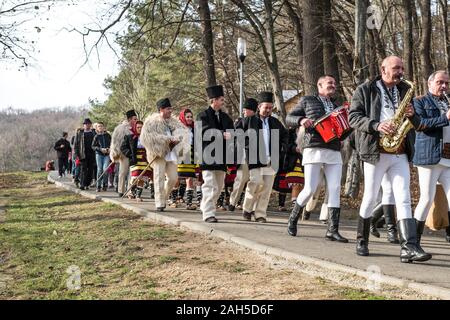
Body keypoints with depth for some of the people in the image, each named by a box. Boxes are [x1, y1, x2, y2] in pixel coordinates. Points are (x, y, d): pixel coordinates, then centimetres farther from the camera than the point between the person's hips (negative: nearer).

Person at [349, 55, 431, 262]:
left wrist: (411, 115, -3)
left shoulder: (404, 91, 17)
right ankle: (361, 241, 21)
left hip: (400, 154, 4)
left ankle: (409, 248, -13)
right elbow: (353, 117, -6)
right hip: (375, 152, -4)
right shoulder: (365, 90, 3)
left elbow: (416, 123, 21)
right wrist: (376, 125, -20)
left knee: (404, 199, -6)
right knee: (370, 198, 3)